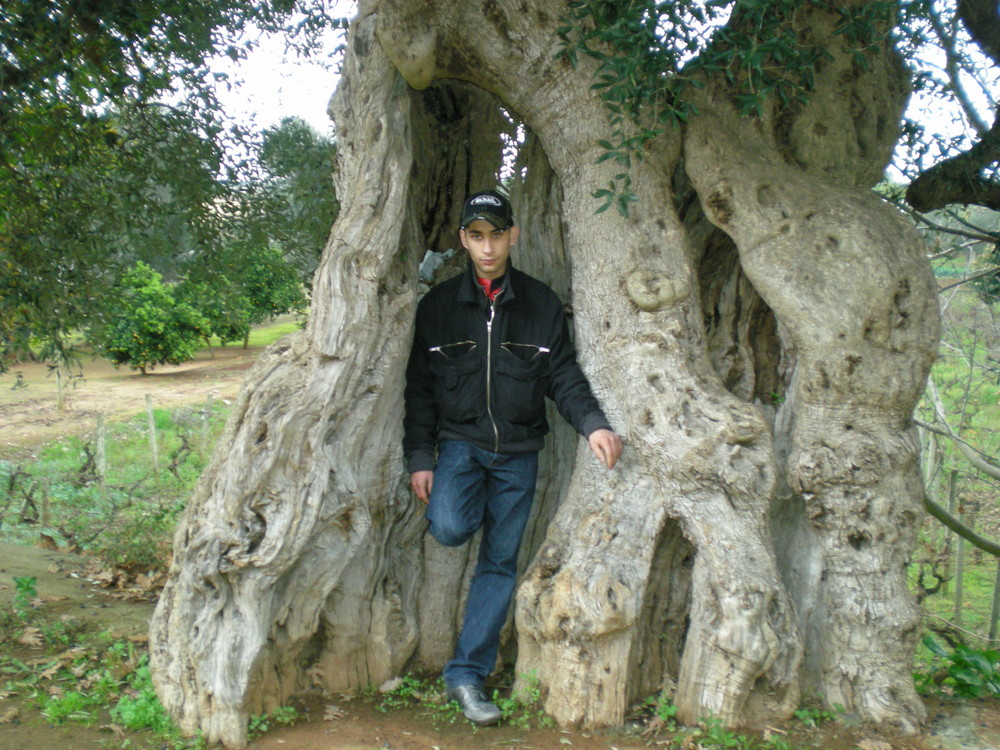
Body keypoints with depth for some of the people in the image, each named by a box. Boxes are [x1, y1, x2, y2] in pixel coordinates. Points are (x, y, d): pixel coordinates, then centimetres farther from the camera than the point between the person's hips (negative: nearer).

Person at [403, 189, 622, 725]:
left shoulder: (541, 304, 3)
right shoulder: (438, 304, 2)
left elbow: (563, 375, 3)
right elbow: (419, 387, 3)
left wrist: (592, 423, -16)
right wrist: (419, 458, -3)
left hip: (517, 451, 1)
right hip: (459, 442, -1)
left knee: (500, 561, 3)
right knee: (450, 528, -27)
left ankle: (467, 674, 15)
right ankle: (476, 508, 11)